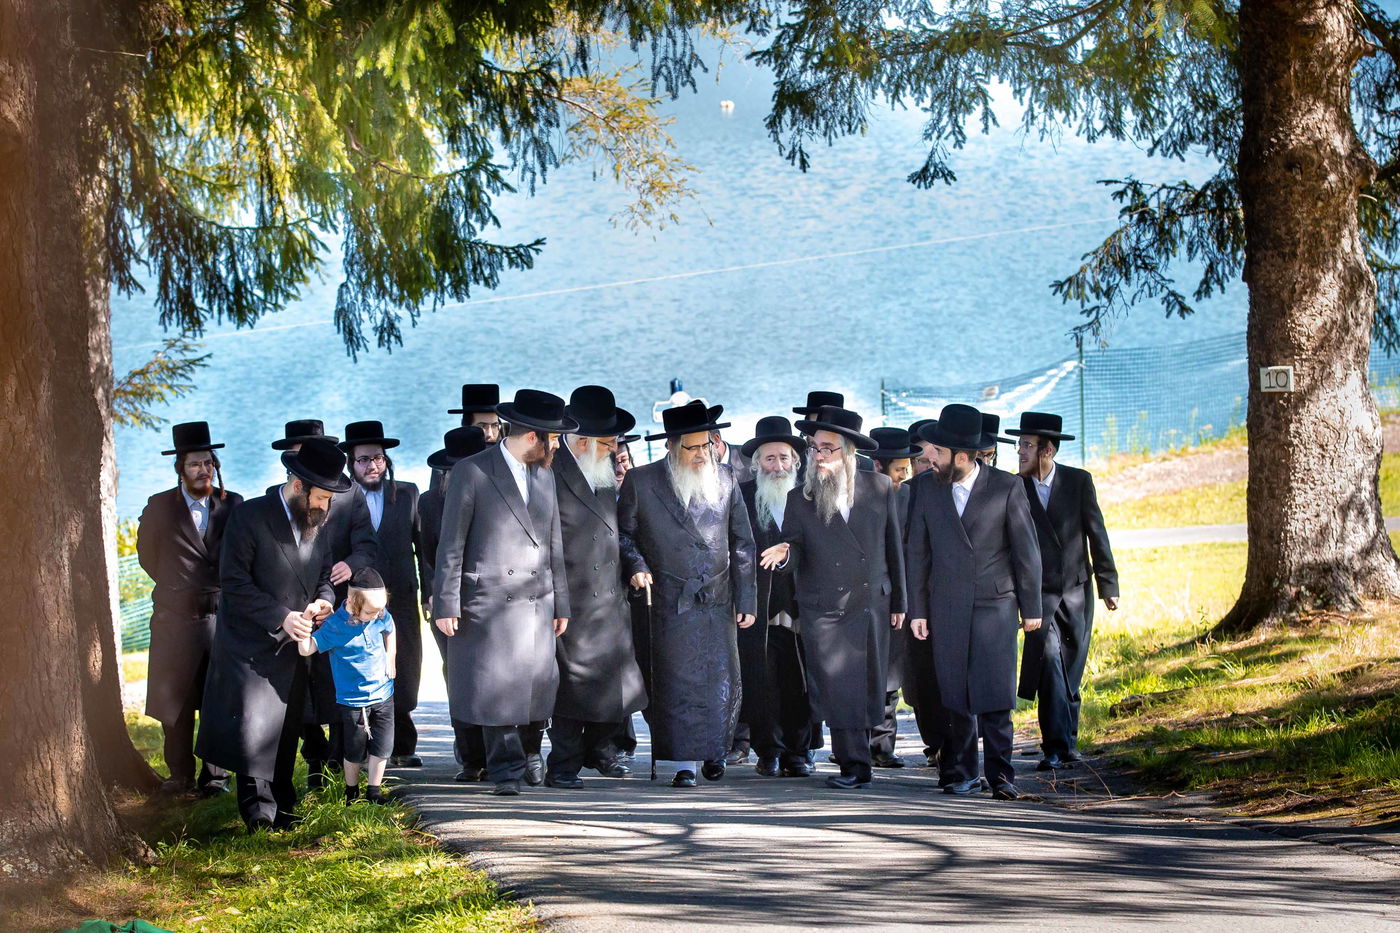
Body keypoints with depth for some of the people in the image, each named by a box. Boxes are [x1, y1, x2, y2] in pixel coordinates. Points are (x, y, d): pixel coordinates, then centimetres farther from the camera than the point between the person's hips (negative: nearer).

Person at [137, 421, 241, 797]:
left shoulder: (233, 505, 4)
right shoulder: (159, 506, 2)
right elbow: (147, 555, 13)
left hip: (224, 615, 0)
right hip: (176, 620, 0)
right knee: (175, 702, 4)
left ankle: (214, 776, 8)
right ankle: (180, 775, 14)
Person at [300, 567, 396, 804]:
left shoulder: (381, 615, -5)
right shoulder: (335, 626, -20)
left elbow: (389, 630, 18)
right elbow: (306, 649, -21)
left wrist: (390, 658, 12)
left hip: (383, 694, 4)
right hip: (353, 700, -4)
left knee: (382, 746, 5)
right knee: (355, 751, 7)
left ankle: (374, 791, 20)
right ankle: (351, 792, 27)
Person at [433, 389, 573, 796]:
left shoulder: (545, 475, 15)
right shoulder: (471, 473, -5)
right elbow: (451, 544, -5)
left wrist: (561, 604, 16)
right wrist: (445, 605, -9)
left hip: (536, 602, 5)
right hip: (488, 603, -5)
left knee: (536, 683, 2)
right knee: (494, 686, -3)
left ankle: (529, 750, 24)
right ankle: (506, 767, 8)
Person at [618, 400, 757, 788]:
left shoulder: (725, 482, 7)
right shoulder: (641, 482, 0)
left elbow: (742, 544, 9)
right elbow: (624, 532, 9)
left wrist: (746, 599, 5)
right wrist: (636, 565, -10)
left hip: (718, 599, 2)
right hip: (671, 600, -2)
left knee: (723, 681, 3)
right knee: (677, 683, -4)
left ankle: (715, 751, 22)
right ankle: (685, 762, 0)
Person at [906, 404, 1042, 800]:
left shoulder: (1006, 488, -3)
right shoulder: (930, 494, 7)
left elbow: (1026, 550, 1)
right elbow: (918, 555, 12)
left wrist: (1031, 607, 1)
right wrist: (917, 610, 8)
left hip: (995, 604, -3)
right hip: (947, 608, 3)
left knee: (995, 692, -9)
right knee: (954, 693, 2)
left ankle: (999, 774, -4)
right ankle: (961, 773, 8)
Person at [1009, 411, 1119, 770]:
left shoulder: (1079, 481, 1)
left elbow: (1097, 534, 4)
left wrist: (1107, 585, 2)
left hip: (1077, 591, 1)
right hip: (1038, 592, -1)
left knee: (1071, 671, 6)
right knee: (1049, 660, -18)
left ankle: (1066, 742, 20)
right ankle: (1058, 747, -19)